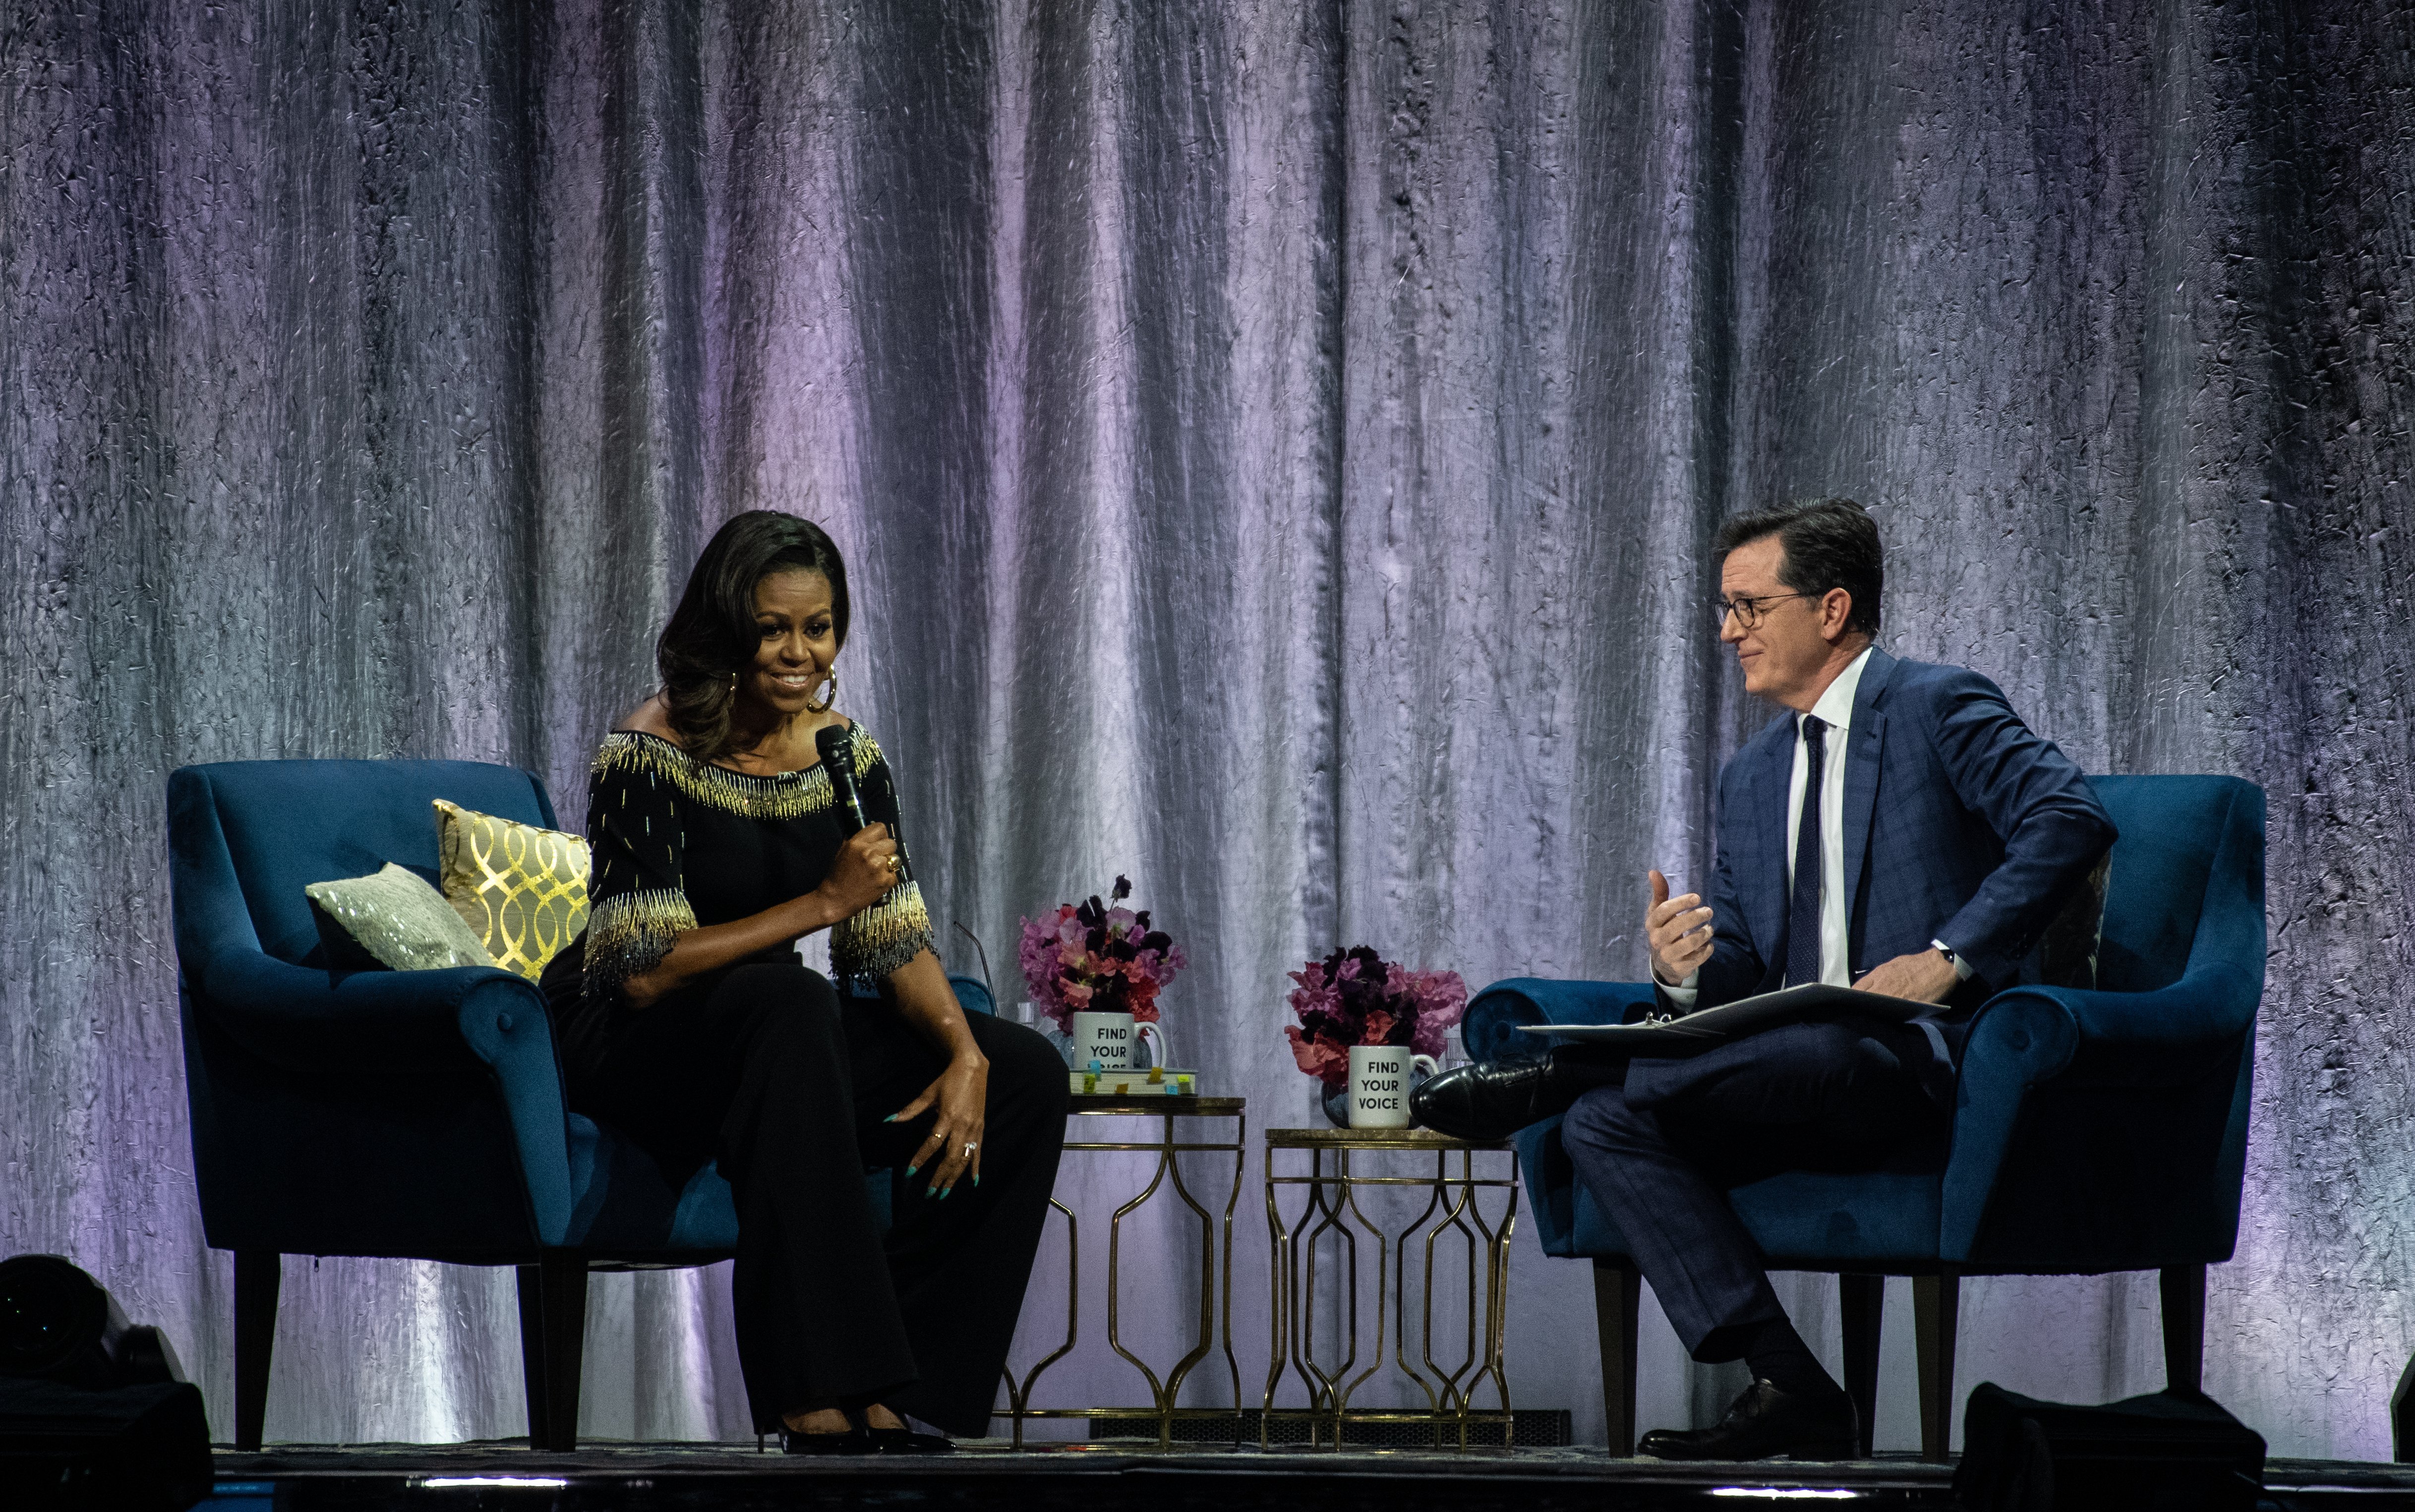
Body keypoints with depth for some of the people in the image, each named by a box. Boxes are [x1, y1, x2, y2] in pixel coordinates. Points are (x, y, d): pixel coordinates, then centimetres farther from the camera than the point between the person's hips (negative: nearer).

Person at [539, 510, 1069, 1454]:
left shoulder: (845, 757, 3)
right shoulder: (649, 758, -17)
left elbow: (896, 943, 3)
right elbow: (645, 971, -22)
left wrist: (966, 1052, -17)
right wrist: (824, 902, -26)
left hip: (769, 1040, 7)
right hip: (630, 1053, -7)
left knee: (1025, 1075, -10)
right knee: (791, 1004, -39)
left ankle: (887, 1396, -13)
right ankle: (818, 1404, -43)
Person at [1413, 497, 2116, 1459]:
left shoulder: (1939, 710, -2)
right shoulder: (1752, 776, 22)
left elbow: (2072, 820, -17)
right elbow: (1740, 976, 19)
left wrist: (1947, 957, -22)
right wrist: (1687, 973, -7)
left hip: (1923, 1054, -7)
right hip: (1802, 1066, 7)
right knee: (1602, 1126, -16)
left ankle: (1549, 1078, -12)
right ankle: (1788, 1394, -21)